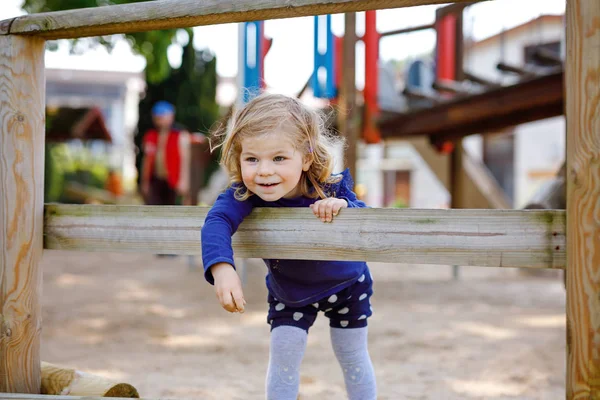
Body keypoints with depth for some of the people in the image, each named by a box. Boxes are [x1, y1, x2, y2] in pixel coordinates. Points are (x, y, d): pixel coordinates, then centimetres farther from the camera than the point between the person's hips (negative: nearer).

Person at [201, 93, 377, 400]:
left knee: (353, 357, 12)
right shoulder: (243, 195, -33)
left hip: (345, 285, 0)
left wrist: (344, 207, -51)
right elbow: (216, 221, -49)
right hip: (288, 293, 1)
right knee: (283, 356, -3)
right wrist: (221, 267, -67)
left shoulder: (331, 189, -32)